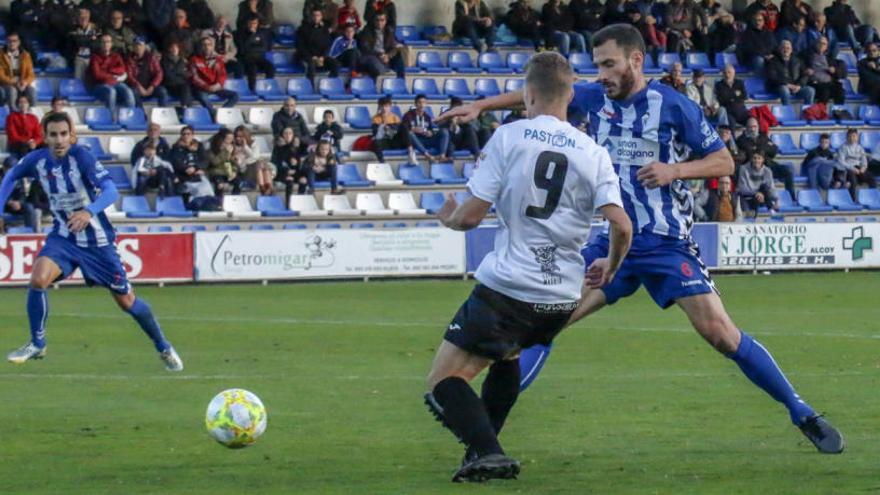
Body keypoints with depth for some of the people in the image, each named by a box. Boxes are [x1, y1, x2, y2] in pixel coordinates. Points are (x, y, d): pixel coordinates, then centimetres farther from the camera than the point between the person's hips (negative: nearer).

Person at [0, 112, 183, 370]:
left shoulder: (81, 157, -22)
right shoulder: (37, 160, -8)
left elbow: (111, 191, -33)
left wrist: (89, 212, -51)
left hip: (97, 240, -3)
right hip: (63, 236, 3)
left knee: (126, 301, 5)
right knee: (38, 279, -23)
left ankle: (164, 348, 27)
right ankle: (37, 344, -4)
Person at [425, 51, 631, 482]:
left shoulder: (508, 137, -4)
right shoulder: (593, 153, 5)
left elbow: (471, 215, -7)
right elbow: (621, 224, -3)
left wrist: (448, 218, 17)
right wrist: (610, 267, 18)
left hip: (506, 286, -5)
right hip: (563, 296, 5)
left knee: (443, 383, -1)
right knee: (506, 356, 34)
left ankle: (487, 451, -24)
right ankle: (483, 451, 34)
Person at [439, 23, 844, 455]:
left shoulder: (672, 105, -8)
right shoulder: (596, 97, 5)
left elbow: (724, 162, -3)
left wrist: (675, 170, -19)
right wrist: (479, 107, 18)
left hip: (666, 243, -5)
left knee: (719, 332, -14)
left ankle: (804, 416, -6)